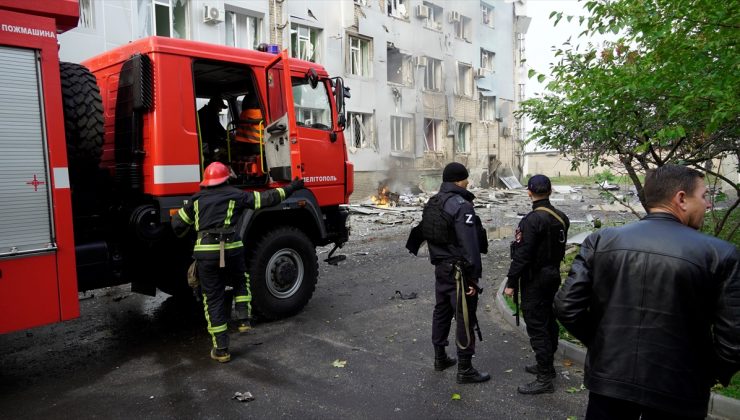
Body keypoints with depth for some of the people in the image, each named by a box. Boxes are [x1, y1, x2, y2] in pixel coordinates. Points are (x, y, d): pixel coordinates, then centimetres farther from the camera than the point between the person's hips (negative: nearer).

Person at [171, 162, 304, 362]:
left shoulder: (197, 199, 12)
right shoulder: (236, 195, 7)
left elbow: (178, 224, 15)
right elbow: (266, 199, 8)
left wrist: (181, 234, 39)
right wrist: (291, 188, 18)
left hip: (206, 252, 1)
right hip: (232, 249, 0)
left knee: (213, 299, 8)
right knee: (241, 281, 30)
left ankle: (221, 349, 10)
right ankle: (244, 319, 16)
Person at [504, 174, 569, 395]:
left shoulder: (532, 220, -21)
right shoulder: (561, 218, 4)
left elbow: (522, 255, -22)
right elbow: (560, 248, 10)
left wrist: (511, 283, -16)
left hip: (534, 280, -9)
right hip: (553, 275, 9)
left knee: (537, 327, -3)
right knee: (549, 322, 18)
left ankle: (545, 379, 3)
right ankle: (547, 365, 33)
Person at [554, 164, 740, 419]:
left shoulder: (601, 240, -7)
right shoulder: (719, 254, -12)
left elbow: (566, 307, -8)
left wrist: (601, 343, 8)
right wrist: (712, 375, 6)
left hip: (608, 379, 2)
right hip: (676, 394, -1)